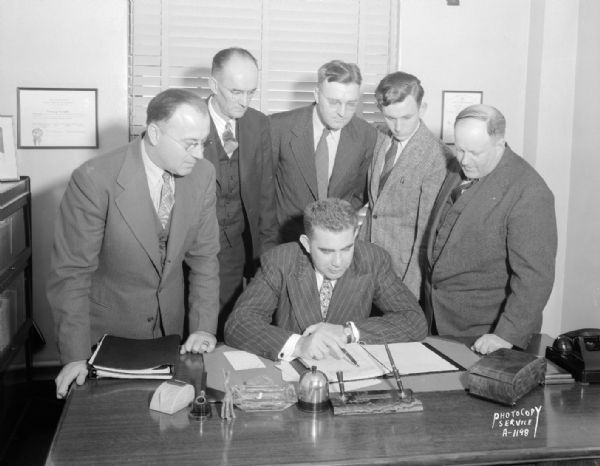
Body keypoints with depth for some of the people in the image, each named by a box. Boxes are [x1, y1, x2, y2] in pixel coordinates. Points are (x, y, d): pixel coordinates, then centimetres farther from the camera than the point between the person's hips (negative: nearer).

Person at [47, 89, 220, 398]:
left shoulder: (202, 174, -10)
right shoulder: (93, 180, -24)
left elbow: (203, 256, -1)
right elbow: (71, 273, -19)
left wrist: (204, 327, -9)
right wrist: (75, 357, -20)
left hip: (172, 327, 4)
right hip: (108, 333, -3)